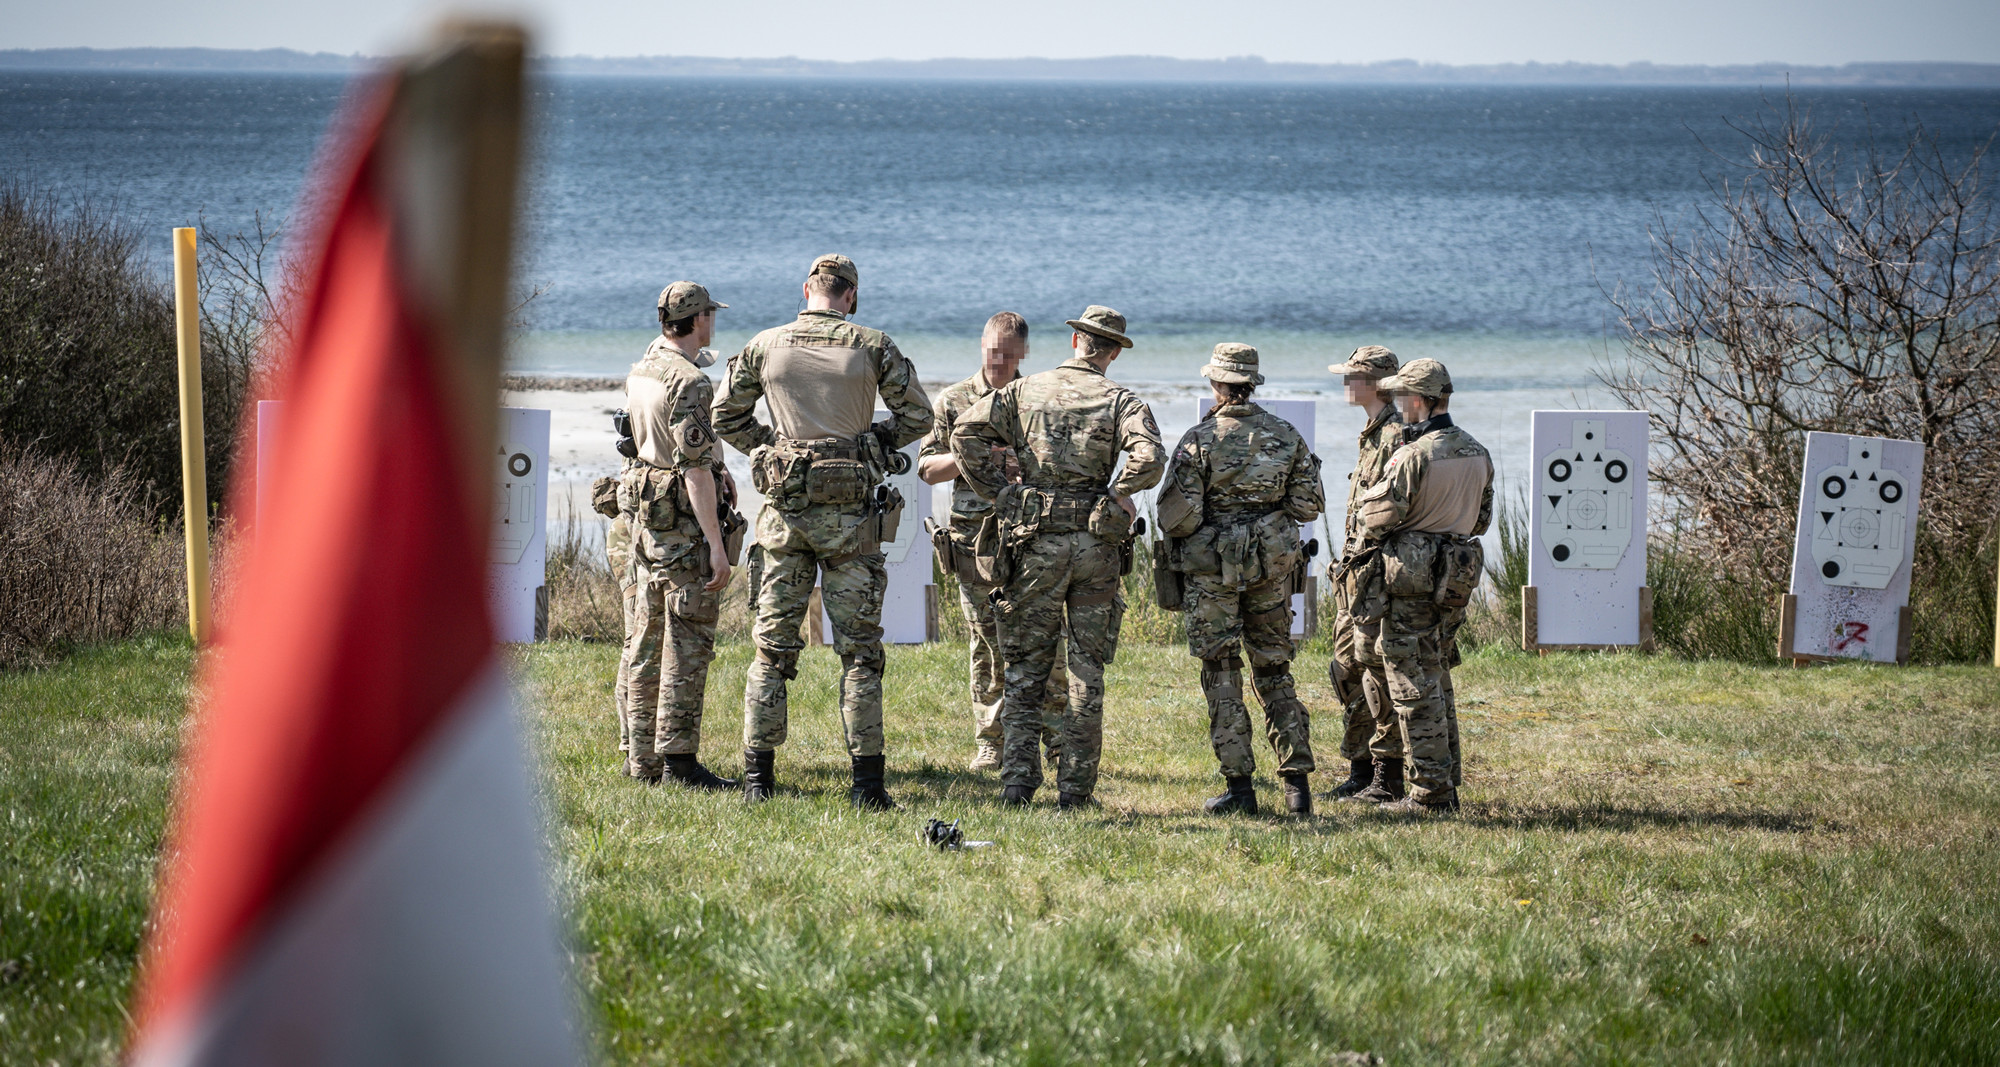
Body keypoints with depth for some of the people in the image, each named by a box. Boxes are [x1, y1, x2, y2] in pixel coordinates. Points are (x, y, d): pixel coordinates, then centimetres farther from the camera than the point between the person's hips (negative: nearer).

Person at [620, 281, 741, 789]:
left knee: (648, 641, 12)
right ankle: (678, 756, -8)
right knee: (688, 643, -6)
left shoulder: (640, 374, 10)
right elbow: (695, 469, -22)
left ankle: (642, 758, 15)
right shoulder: (688, 383, -18)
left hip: (644, 513, 9)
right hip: (684, 519, -9)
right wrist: (716, 542, -22)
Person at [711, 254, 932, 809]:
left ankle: (758, 775, 6)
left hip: (784, 509, 2)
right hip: (850, 512, -2)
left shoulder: (764, 346, 3)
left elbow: (726, 417, 10)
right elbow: (917, 416, 4)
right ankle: (867, 779, 0)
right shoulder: (873, 347, -2)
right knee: (859, 646, 2)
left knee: (773, 643, 7)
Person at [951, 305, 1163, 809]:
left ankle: (1017, 783, 0)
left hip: (1035, 541, 0)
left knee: (1025, 670, 8)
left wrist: (999, 494, 2)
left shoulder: (1023, 391, 5)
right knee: (1087, 673, 7)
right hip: (1097, 544, 0)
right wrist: (1116, 496, -3)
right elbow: (1148, 456, -17)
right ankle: (1076, 789, 7)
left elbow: (966, 435, -4)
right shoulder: (1120, 400, 1)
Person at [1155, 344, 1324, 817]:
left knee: (1222, 674, 2)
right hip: (1273, 563, 4)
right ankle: (1296, 781, 7)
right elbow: (1308, 505, 3)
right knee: (1274, 670, 12)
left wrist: (1179, 536, 8)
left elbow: (1177, 515, -14)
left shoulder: (1199, 440, -11)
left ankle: (1239, 785, -2)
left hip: (1212, 566, -4)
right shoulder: (1286, 436, 1)